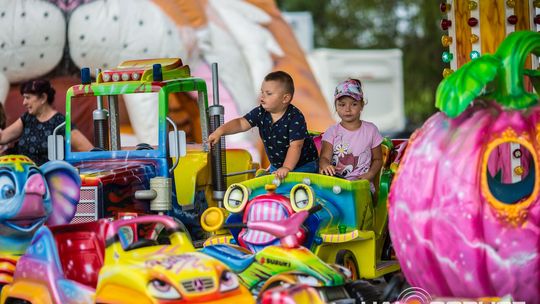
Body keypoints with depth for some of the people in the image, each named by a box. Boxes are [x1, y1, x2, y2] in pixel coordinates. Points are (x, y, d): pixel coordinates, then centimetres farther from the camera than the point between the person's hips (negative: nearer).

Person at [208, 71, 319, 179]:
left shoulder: (295, 117, -24)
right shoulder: (261, 113, -5)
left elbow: (295, 146, -29)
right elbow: (241, 123, -11)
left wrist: (286, 168, -39)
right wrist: (220, 131, -27)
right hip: (276, 166, 6)